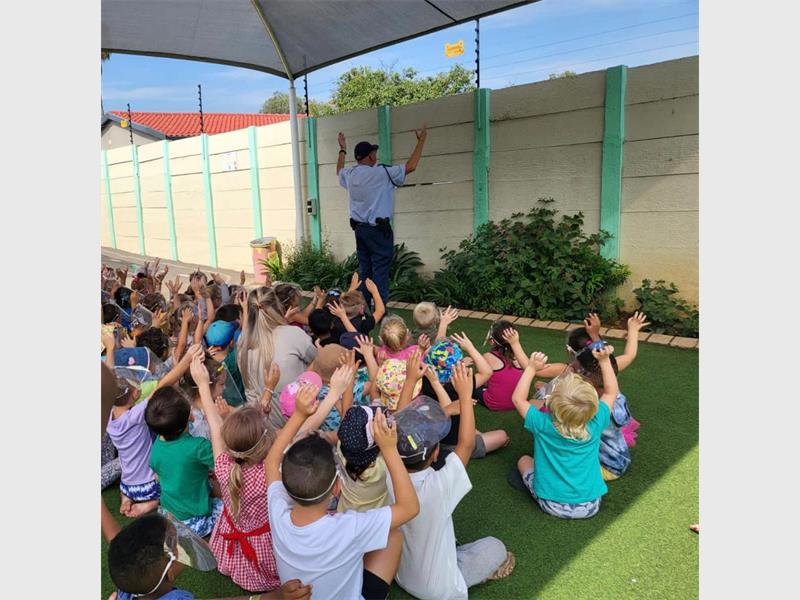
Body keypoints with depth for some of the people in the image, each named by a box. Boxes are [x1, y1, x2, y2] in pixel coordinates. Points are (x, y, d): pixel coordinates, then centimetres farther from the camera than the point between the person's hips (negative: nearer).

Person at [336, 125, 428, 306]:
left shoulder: (350, 174, 6)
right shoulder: (381, 173, -13)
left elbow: (339, 170, 31)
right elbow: (410, 166, -11)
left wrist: (342, 150, 43)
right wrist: (421, 141, -2)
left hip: (359, 229, 7)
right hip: (378, 230, -7)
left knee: (364, 271, 12)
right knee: (380, 272, -5)